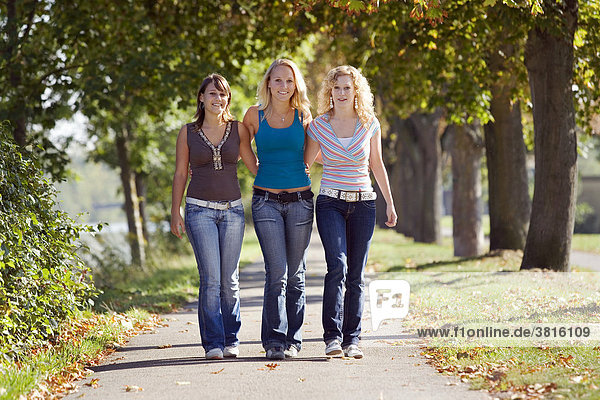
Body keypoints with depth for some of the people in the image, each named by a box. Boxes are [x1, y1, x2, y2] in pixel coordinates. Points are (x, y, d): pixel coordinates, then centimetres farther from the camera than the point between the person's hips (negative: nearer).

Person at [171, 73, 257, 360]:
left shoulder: (237, 129, 7)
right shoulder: (188, 133, 5)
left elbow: (254, 165, 12)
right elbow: (180, 175, 8)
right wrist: (175, 213, 3)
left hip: (232, 209, 2)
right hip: (200, 209, -2)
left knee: (229, 280, 3)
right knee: (210, 278, -10)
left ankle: (231, 341, 13)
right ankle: (213, 343, -3)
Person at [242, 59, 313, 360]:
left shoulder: (303, 116, 7)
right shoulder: (255, 115, 4)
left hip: (299, 199, 1)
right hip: (266, 201, -1)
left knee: (295, 274, 4)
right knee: (277, 272, -11)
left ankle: (292, 339, 13)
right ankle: (274, 340, -6)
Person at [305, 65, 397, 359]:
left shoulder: (370, 125, 3)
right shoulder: (319, 126, 1)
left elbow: (377, 165, 14)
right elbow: (303, 164, 11)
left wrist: (390, 203, 15)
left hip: (363, 204, 2)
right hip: (330, 203, -2)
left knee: (356, 275, 1)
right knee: (337, 266, -19)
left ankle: (352, 340, 8)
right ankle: (332, 336, -15)